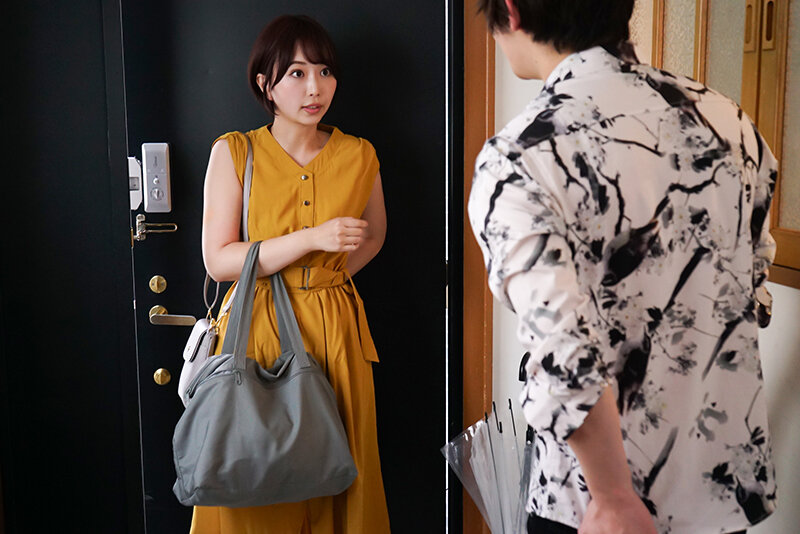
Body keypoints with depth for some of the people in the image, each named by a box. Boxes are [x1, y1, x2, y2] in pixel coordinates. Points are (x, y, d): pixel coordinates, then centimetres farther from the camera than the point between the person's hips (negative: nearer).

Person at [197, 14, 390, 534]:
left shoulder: (359, 156, 3)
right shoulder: (234, 152, -3)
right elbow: (218, 260, -9)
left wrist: (327, 275, 4)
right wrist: (312, 239, -17)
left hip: (334, 329, 2)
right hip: (256, 331, -1)